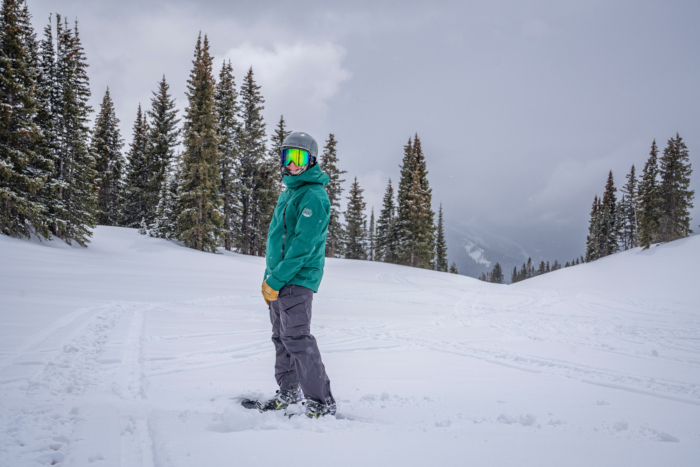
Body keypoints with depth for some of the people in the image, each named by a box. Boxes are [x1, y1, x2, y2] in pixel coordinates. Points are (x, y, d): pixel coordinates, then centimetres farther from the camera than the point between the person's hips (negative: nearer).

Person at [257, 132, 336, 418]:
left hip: (297, 280, -9)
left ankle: (322, 402, -6)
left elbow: (303, 246, -21)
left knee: (297, 339, -11)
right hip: (279, 280, 9)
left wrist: (275, 281, -19)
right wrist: (269, 277, 15)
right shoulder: (287, 193, 17)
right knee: (281, 338, 14)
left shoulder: (314, 196, -14)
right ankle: (288, 394, 26)